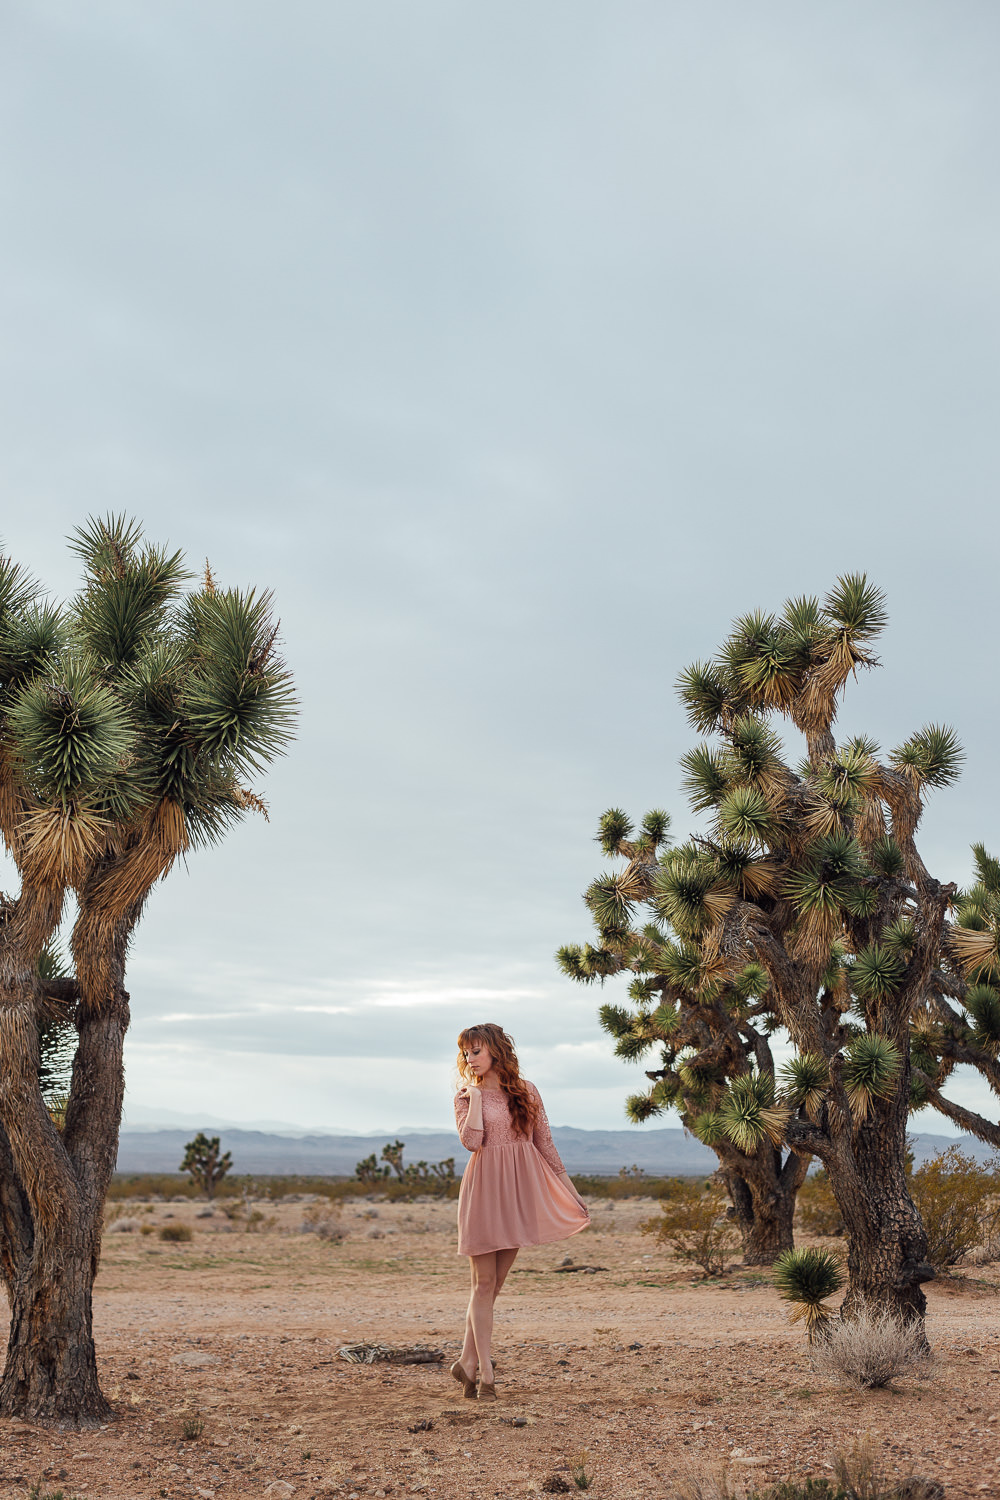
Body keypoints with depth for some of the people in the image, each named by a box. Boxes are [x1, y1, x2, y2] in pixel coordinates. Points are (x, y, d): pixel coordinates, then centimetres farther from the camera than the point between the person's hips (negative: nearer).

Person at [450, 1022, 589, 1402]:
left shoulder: (525, 1091, 7)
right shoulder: (466, 1097, 0)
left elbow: (545, 1142, 11)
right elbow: (471, 1140, -17)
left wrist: (568, 1188, 10)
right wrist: (476, 1093, -11)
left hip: (519, 1191, 3)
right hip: (484, 1190, -3)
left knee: (493, 1284, 7)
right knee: (484, 1283, -2)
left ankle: (467, 1362, 19)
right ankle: (485, 1374, 3)